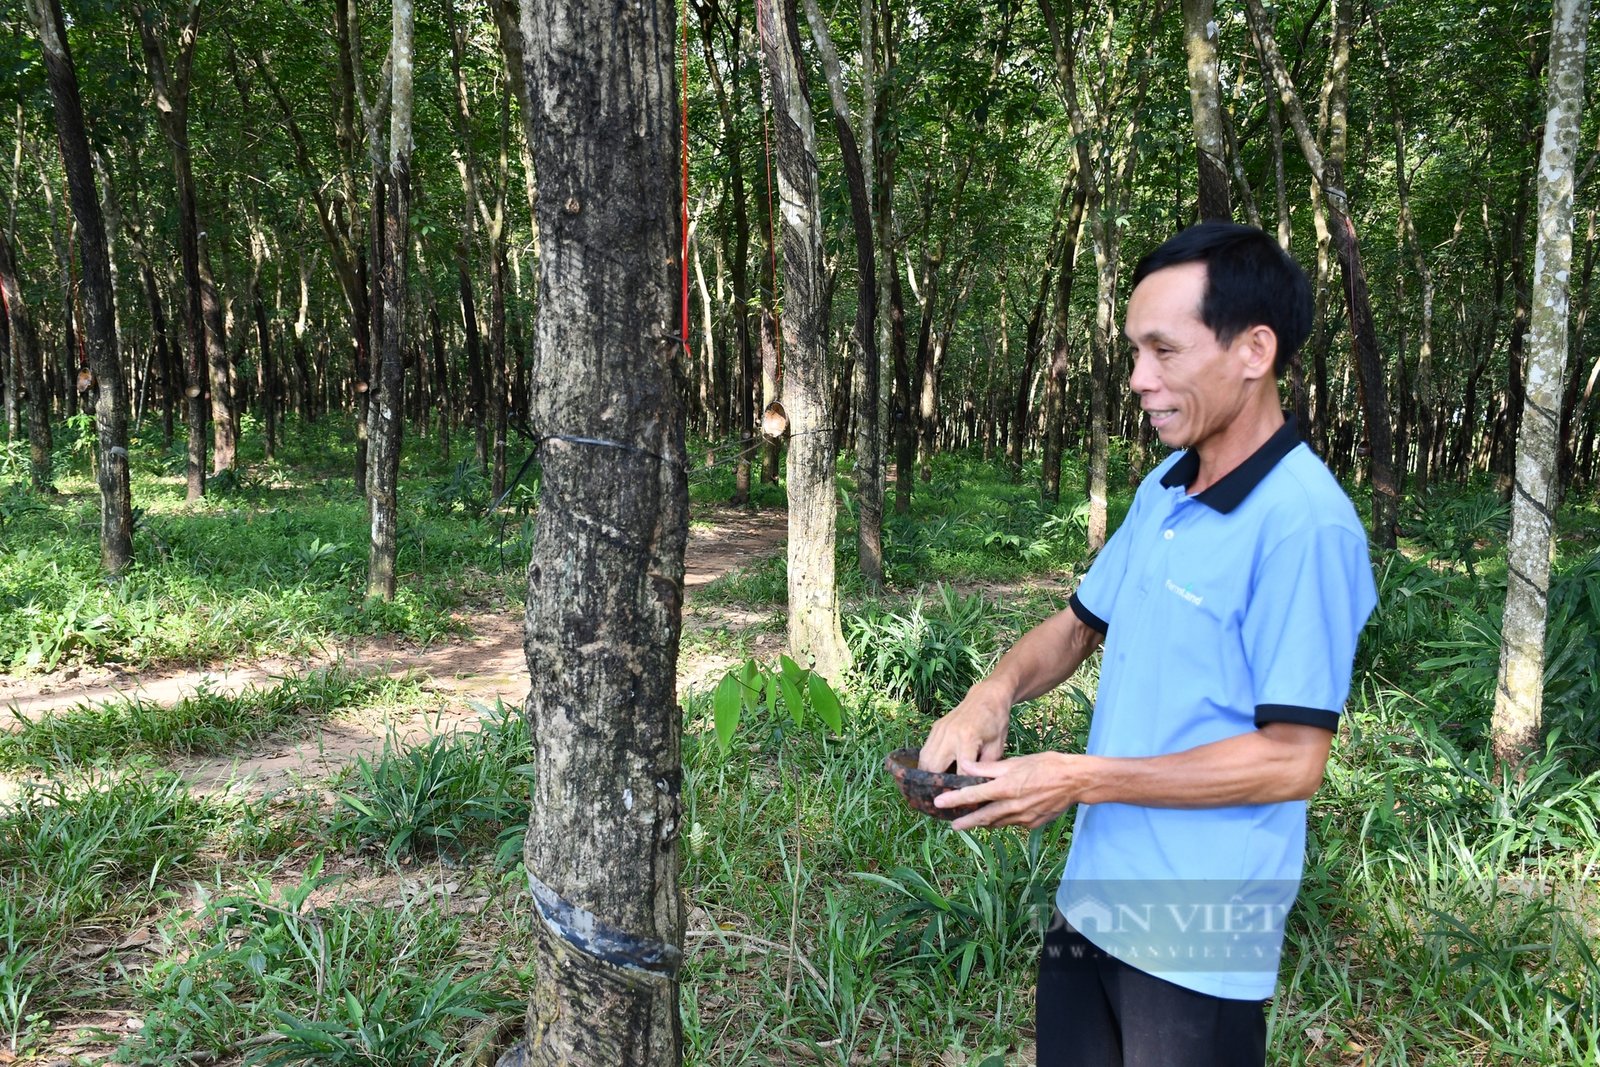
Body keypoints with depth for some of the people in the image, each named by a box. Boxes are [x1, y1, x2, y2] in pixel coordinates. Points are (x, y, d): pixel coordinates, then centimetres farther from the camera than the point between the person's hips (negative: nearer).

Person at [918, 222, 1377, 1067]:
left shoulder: (1304, 524, -21)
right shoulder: (1162, 489, 3)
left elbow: (1292, 759, -21)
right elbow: (1079, 624, 15)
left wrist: (1081, 779, -20)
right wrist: (994, 694, -5)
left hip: (1200, 938, -7)